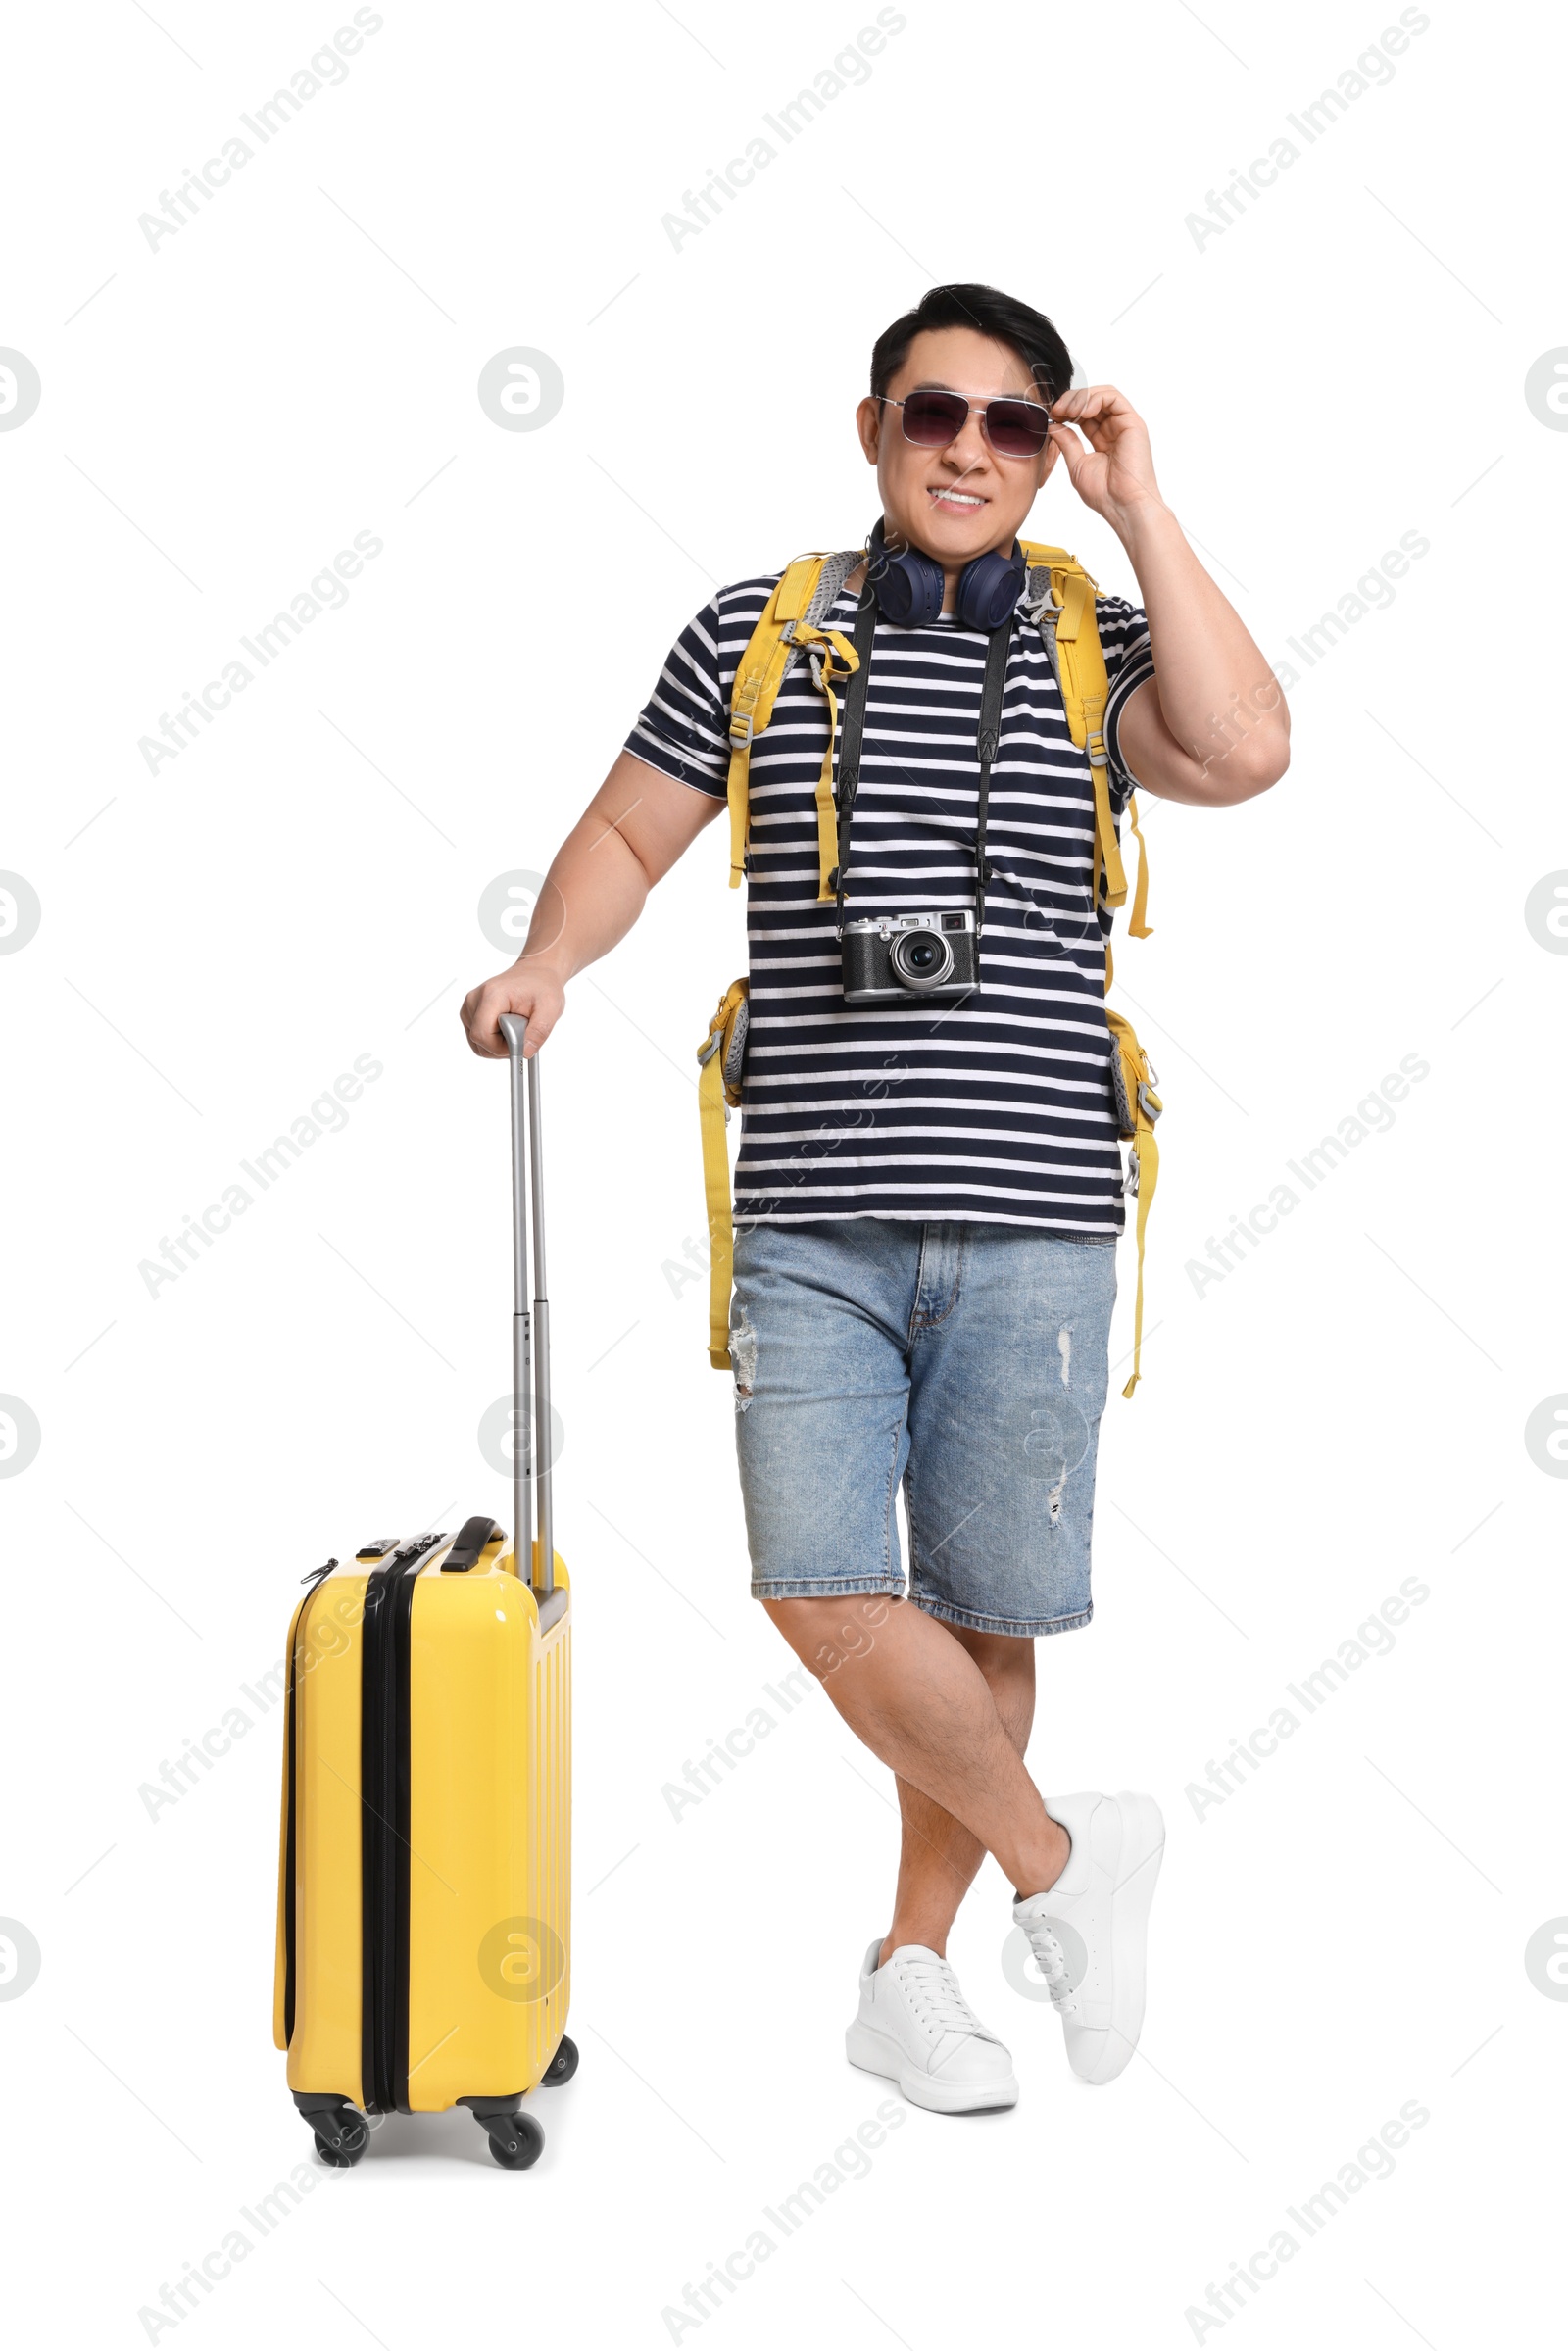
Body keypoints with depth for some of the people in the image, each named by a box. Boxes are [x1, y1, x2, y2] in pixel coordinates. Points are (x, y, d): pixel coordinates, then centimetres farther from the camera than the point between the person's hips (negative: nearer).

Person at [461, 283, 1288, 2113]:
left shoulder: (1095, 645, 6)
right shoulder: (757, 635, 8)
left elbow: (1241, 755, -14)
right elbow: (628, 833, 16)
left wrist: (1141, 515, -7)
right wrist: (545, 962, -3)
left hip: (1031, 1223, 0)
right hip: (812, 1220, 1)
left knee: (985, 1615, 6)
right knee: (822, 1590, -9)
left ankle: (911, 1970, 24)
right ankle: (1063, 1858, 14)